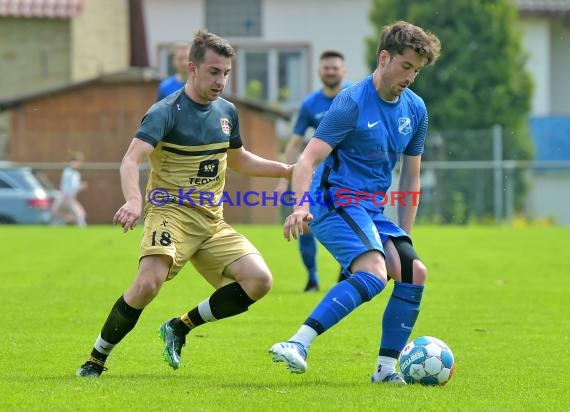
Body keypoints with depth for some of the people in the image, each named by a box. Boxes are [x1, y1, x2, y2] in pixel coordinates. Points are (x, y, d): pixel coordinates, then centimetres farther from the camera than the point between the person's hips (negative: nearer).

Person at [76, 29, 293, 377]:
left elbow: (240, 160, 28)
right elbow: (132, 159, -25)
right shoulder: (166, 112, -11)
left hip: (212, 221, 7)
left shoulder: (226, 111, 10)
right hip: (171, 213, -6)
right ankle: (97, 359, -9)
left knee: (259, 280, -12)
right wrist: (134, 200, -44)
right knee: (148, 283, -30)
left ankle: (180, 327, 6)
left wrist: (291, 170, 19)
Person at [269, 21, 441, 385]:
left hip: (373, 211, 8)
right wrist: (301, 207, -34)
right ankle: (298, 346, -37)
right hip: (336, 201, -8)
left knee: (414, 272, -5)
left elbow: (411, 176, 19)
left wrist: (404, 236, 16)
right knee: (373, 273, -28)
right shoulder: (352, 103, -12)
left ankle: (387, 368, 4)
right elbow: (308, 160, -18)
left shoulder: (415, 109, 10)